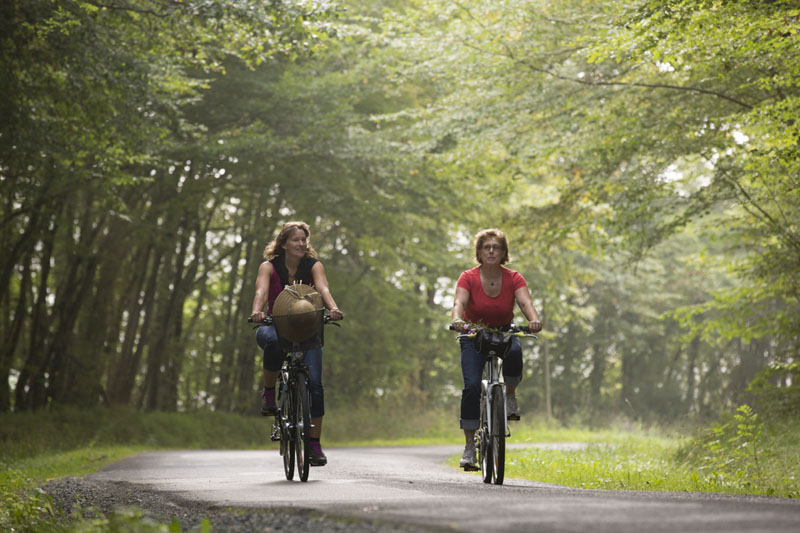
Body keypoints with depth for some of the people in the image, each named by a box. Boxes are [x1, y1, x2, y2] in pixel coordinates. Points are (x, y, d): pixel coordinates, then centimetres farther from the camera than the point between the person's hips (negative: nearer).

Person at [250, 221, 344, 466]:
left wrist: (333, 308, -44)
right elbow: (261, 290, -25)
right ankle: (268, 392, -16)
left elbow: (323, 288, -22)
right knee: (273, 342, -40)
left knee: (315, 384, -15)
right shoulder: (269, 266, -6)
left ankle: (315, 444, -6)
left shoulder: (313, 265, -4)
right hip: (275, 326, -1)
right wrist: (257, 311, -47)